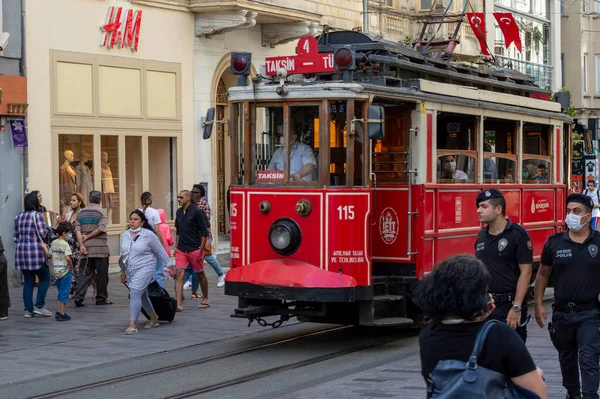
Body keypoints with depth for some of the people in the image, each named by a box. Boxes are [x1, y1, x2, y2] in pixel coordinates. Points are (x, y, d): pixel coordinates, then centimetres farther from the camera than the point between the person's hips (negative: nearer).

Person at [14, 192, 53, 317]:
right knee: (44, 278, 6)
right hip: (36, 252, -6)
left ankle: (28, 309, 7)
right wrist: (47, 230, 8)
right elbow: (42, 233, -13)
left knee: (28, 281, 9)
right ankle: (39, 306, -1)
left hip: (21, 252, 6)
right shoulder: (37, 215, -6)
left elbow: (15, 237, 15)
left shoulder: (19, 217, 13)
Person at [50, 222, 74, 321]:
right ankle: (62, 314, 1)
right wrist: (71, 267, -11)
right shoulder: (65, 244, -15)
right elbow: (68, 258, -24)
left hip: (56, 271, 8)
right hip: (65, 271, -8)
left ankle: (59, 311, 21)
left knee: (61, 292, 19)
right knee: (64, 293, -1)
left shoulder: (53, 243, 9)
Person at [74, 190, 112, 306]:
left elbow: (77, 230, 1)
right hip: (100, 248, -4)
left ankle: (79, 296, -9)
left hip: (86, 249, 4)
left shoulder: (81, 213, 10)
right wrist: (88, 237, -8)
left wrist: (81, 245, -5)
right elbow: (101, 228, -17)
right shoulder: (100, 212, -5)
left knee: (85, 273, 4)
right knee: (101, 274, 5)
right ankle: (101, 298, 11)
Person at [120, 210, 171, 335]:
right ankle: (154, 318, 36)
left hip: (145, 268, -7)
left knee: (135, 294, -18)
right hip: (130, 271, 7)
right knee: (142, 296, 17)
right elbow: (123, 254, 16)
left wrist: (170, 265, -2)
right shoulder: (125, 235, 7)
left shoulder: (148, 235, -10)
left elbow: (161, 251, -4)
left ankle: (133, 325, -17)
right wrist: (123, 272, 17)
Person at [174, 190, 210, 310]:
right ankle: (178, 304, -12)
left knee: (200, 275, 9)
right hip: (181, 250, 5)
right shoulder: (179, 212, 9)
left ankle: (205, 299, 26)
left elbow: (205, 232, -10)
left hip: (195, 249, -5)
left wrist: (201, 250, -13)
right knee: (179, 274, -8)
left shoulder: (196, 212, -10)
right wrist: (177, 247, 15)